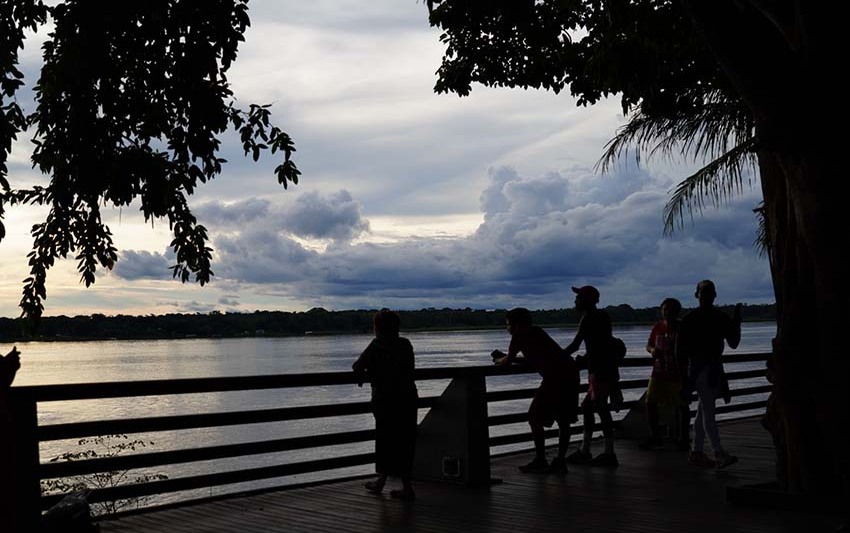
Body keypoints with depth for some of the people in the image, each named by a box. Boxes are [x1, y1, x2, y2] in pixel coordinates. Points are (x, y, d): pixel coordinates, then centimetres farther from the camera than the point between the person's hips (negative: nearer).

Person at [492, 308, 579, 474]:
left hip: (555, 376, -9)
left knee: (535, 418, 3)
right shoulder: (536, 332, 25)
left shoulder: (520, 335, 0)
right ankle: (560, 462, 13)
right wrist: (506, 358, 36)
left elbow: (508, 360, 7)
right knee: (563, 420, 12)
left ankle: (540, 461, 6)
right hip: (570, 372, 9)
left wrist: (499, 360, 29)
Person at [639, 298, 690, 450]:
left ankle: (683, 438, 16)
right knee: (650, 403, 2)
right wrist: (652, 350, -7)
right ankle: (654, 436, 15)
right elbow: (648, 344, 15)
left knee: (682, 406, 2)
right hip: (658, 373, 4)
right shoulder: (658, 327, 6)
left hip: (678, 375, -4)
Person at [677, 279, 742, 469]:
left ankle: (697, 452, 18)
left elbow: (733, 343, 9)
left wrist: (736, 322, 0)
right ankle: (719, 455, -18)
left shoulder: (721, 318, 10)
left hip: (715, 366, 7)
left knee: (703, 410, 11)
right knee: (708, 411, -12)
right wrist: (699, 350, -17)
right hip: (698, 367, -7)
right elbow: (680, 347, -5)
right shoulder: (691, 319, -6)